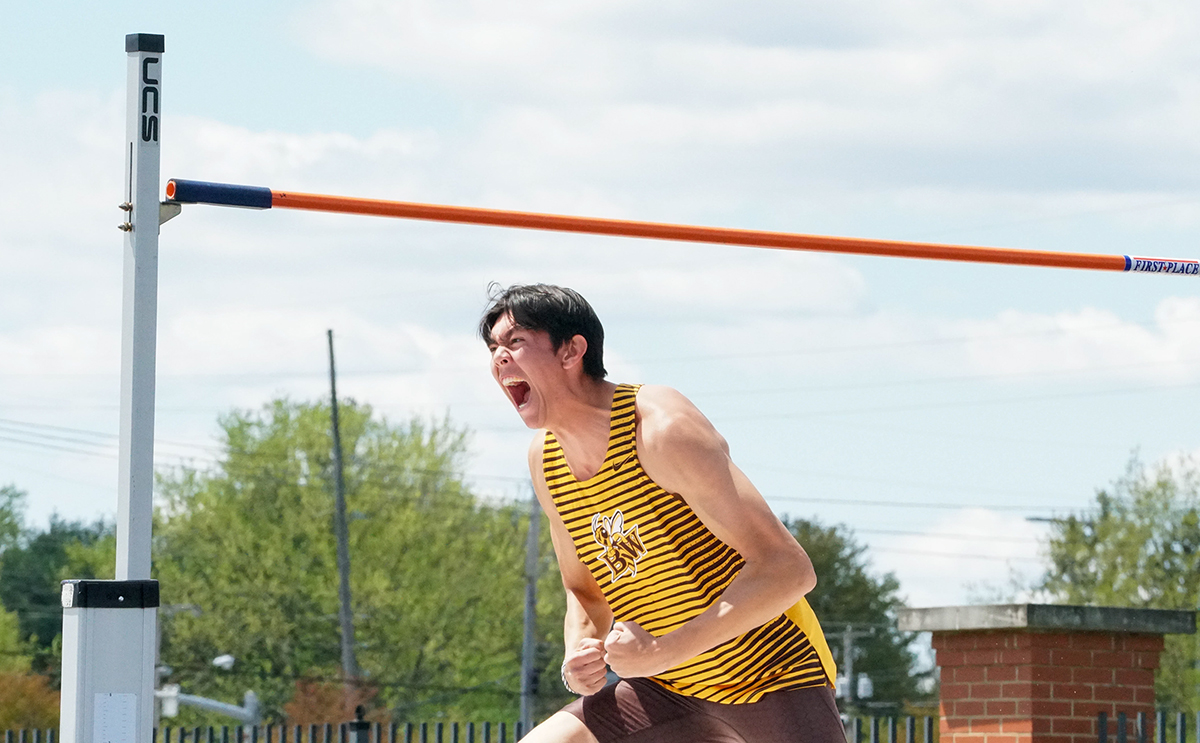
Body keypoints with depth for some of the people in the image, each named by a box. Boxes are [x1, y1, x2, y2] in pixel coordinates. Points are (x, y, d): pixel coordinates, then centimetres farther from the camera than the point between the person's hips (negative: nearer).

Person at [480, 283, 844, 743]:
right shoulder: (544, 459, 1)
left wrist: (660, 652, -30)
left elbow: (788, 571, -27)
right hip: (668, 688, 7)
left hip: (773, 673, -7)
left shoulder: (661, 429, -23)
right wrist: (577, 661, -8)